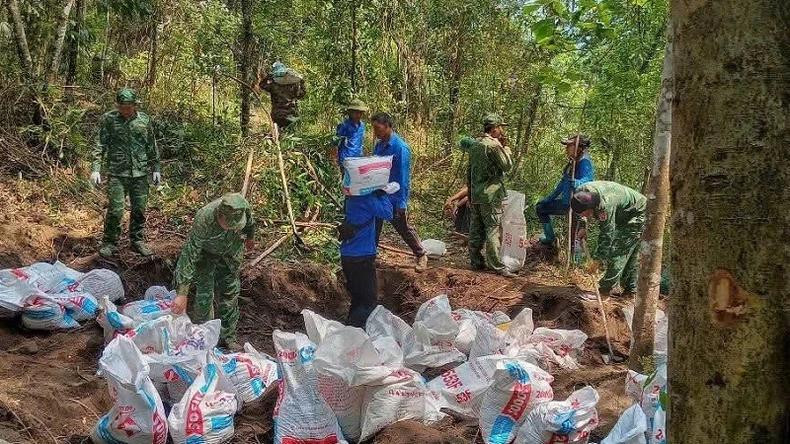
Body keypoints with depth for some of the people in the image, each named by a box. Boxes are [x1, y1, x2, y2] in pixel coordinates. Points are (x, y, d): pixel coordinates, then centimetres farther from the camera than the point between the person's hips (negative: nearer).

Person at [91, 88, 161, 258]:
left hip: (140, 173, 3)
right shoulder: (108, 119, -1)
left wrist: (155, 168, 12)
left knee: (139, 209, 9)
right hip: (117, 173, -3)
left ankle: (138, 240, 24)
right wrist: (95, 168, -11)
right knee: (115, 210, -4)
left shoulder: (144, 119, 6)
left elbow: (152, 146, 12)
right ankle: (109, 243, 11)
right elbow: (99, 145, -2)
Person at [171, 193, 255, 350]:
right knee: (204, 294, -9)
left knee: (230, 293, 6)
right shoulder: (203, 221, -44)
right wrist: (182, 294, -44)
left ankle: (228, 337, 19)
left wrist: (250, 236, 16)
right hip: (206, 253, -3)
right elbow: (188, 256, -42)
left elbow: (249, 221, -6)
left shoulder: (243, 207, -34)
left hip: (231, 253, 3)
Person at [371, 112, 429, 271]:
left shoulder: (400, 147, -20)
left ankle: (421, 256, 25)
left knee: (404, 229, 7)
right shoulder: (379, 145, 3)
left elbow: (403, 177, -20)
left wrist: (401, 203, -21)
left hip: (395, 198, -7)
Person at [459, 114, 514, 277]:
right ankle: (496, 265, -8)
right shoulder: (494, 145, -13)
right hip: (490, 195, -8)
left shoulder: (475, 143, 9)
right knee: (492, 230, -7)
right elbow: (507, 166, -11)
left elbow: (463, 142, 28)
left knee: (475, 230, 10)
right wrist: (505, 146, 2)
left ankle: (477, 262, 16)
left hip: (474, 194, 8)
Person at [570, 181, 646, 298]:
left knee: (619, 251, -12)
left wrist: (598, 260, -27)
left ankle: (605, 289, -9)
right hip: (622, 216, 9)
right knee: (631, 254, 12)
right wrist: (583, 228, -2)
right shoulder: (581, 194, -17)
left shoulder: (605, 205, -40)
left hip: (636, 213, -9)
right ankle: (630, 289, 19)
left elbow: (607, 235, -32)